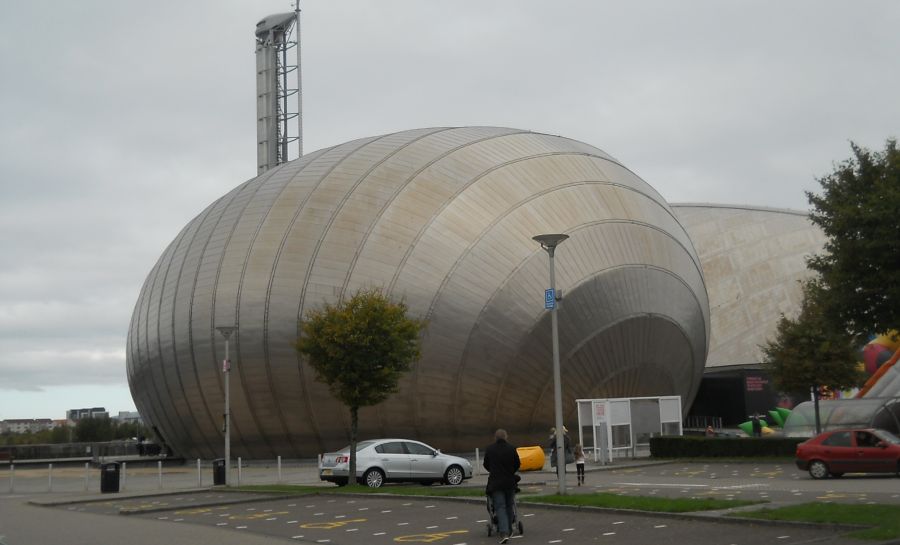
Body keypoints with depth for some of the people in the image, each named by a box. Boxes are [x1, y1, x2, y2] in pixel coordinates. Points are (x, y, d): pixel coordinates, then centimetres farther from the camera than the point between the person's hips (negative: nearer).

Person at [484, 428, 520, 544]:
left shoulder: (489, 449, -4)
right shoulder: (511, 449, -4)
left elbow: (485, 465, 8)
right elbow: (517, 464, 4)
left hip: (495, 483, -1)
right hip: (510, 482, 2)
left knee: (500, 507, -3)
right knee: (509, 506, 18)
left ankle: (504, 533, -18)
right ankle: (509, 530, 26)